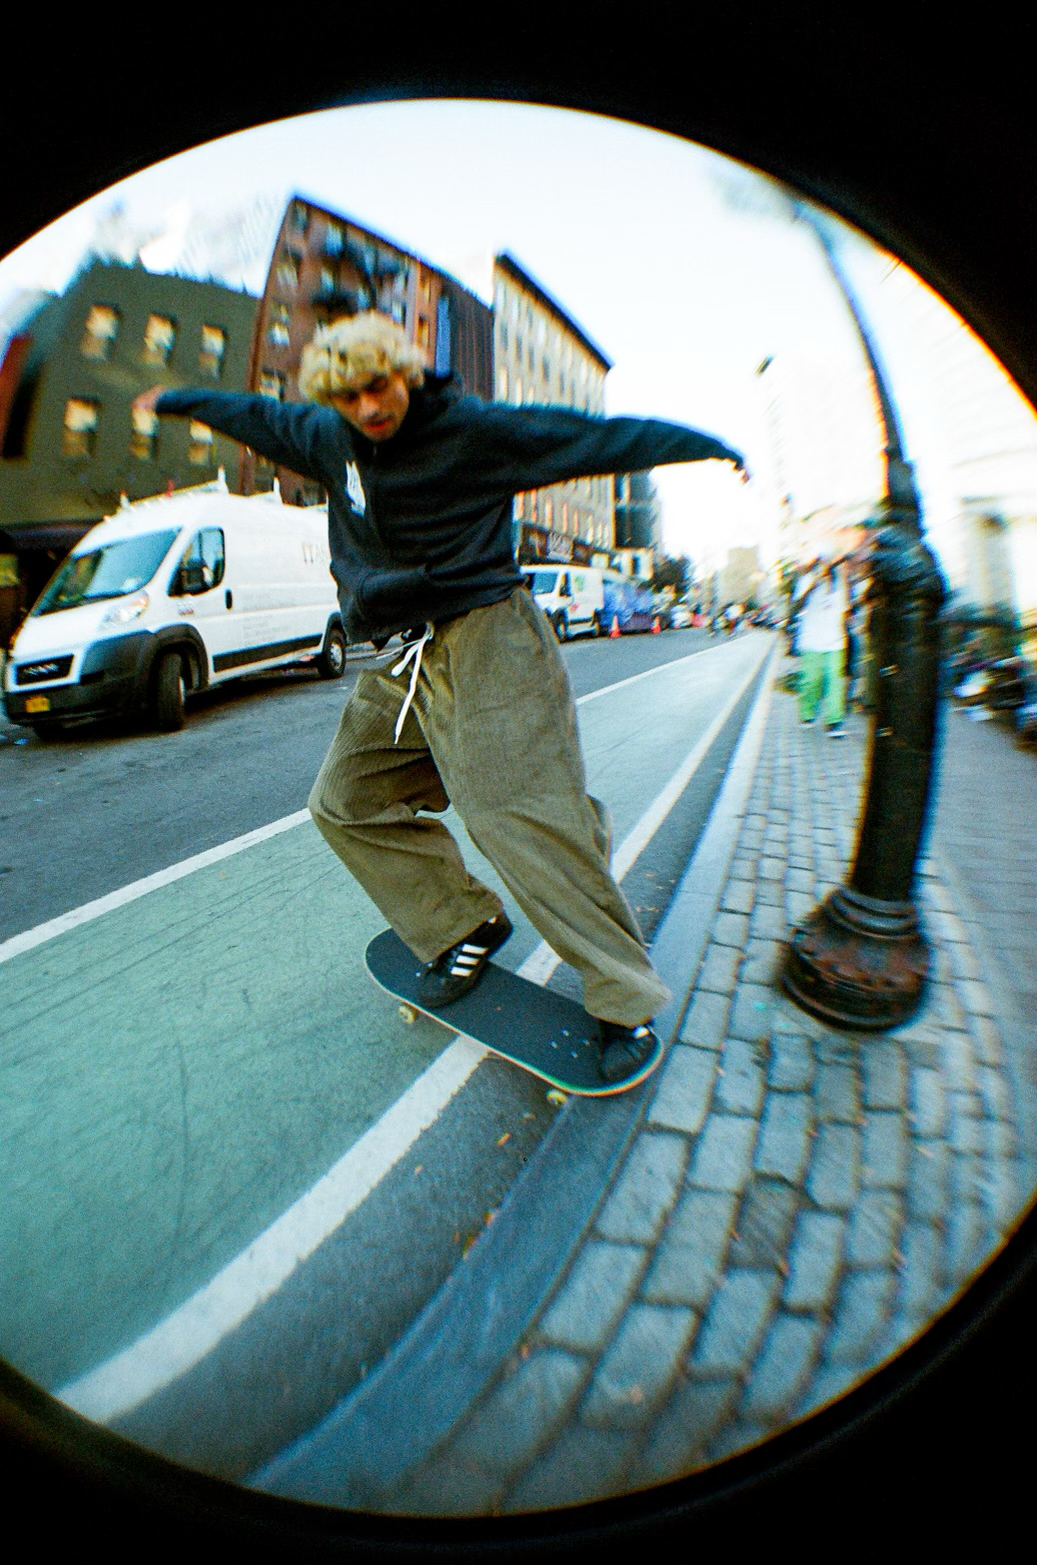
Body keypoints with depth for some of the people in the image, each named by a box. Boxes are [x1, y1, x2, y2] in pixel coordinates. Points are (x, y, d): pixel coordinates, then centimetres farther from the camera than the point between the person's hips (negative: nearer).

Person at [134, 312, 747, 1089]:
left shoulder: (473, 428, -2)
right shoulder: (331, 440, 16)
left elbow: (602, 437, 0)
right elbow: (258, 415, 35)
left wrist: (710, 444, 3)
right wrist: (180, 401, 49)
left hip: (487, 645, -7)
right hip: (400, 661, 8)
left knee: (523, 818, -17)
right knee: (347, 802, 7)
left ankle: (627, 1002, -2)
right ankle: (468, 925, 15)